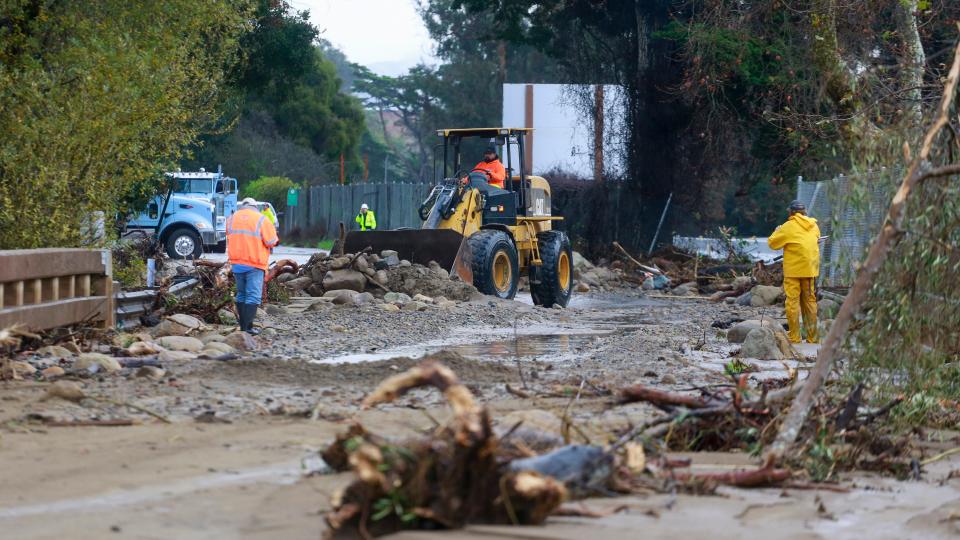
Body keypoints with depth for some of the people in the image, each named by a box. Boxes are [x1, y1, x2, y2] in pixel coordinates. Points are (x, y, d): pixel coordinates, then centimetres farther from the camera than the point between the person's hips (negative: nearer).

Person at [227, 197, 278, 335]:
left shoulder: (232, 218, 8)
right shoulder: (262, 220, -8)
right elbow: (271, 242, -9)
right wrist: (276, 240, 12)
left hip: (236, 263, 5)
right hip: (254, 264, -5)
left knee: (241, 294, 16)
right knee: (253, 296, -4)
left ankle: (243, 326, 16)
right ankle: (248, 327, -12)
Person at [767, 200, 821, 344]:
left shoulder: (788, 227, -10)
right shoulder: (814, 226, 6)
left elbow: (772, 243, -5)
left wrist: (777, 232, 15)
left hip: (793, 270, -5)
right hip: (810, 269, 5)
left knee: (793, 301, -2)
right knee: (810, 301, 12)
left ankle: (794, 337, -4)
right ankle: (812, 336, 14)